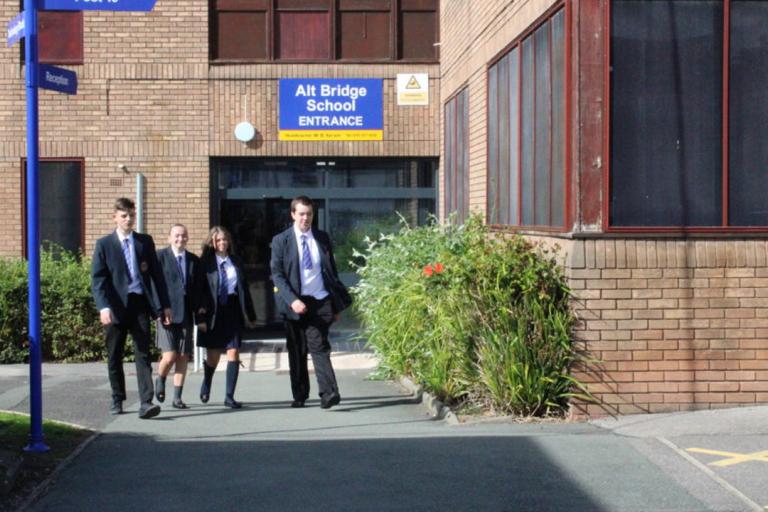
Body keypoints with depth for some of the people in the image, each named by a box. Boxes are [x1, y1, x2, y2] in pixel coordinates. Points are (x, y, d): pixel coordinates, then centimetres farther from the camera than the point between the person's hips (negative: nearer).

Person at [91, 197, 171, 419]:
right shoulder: (104, 244, 4)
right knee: (114, 356, 9)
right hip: (116, 306, 0)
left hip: (140, 303, 0)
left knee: (143, 354, -8)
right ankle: (117, 400, 24)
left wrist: (164, 305, 7)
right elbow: (97, 279, -2)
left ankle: (146, 402, -14)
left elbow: (156, 274, 12)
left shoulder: (145, 241, 11)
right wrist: (103, 306, -16)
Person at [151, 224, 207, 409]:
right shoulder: (160, 257, 0)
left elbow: (199, 288, 15)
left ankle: (177, 397, 11)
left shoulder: (194, 260, 13)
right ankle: (160, 380, 22)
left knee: (183, 357, 3)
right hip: (167, 313, -4)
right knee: (169, 356, -10)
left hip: (186, 315, 4)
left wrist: (200, 310, 4)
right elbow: (153, 284, -4)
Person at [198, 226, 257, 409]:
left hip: (233, 312, 2)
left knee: (233, 353, -6)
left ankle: (229, 396, -3)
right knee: (213, 356, 7)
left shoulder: (236, 262, 9)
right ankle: (206, 385, 37)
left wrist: (250, 315, 11)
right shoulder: (205, 262, -2)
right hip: (213, 313, -2)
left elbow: (244, 288, 12)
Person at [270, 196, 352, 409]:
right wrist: (292, 300, -16)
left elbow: (332, 271, 14)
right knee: (297, 351, 7)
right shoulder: (281, 241, 2)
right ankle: (299, 395, 17)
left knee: (318, 347, -12)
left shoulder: (322, 238, 10)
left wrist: (336, 304, 10)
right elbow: (276, 274, -3)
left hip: (321, 302, 0)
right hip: (296, 303, 0)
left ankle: (329, 393, -19)